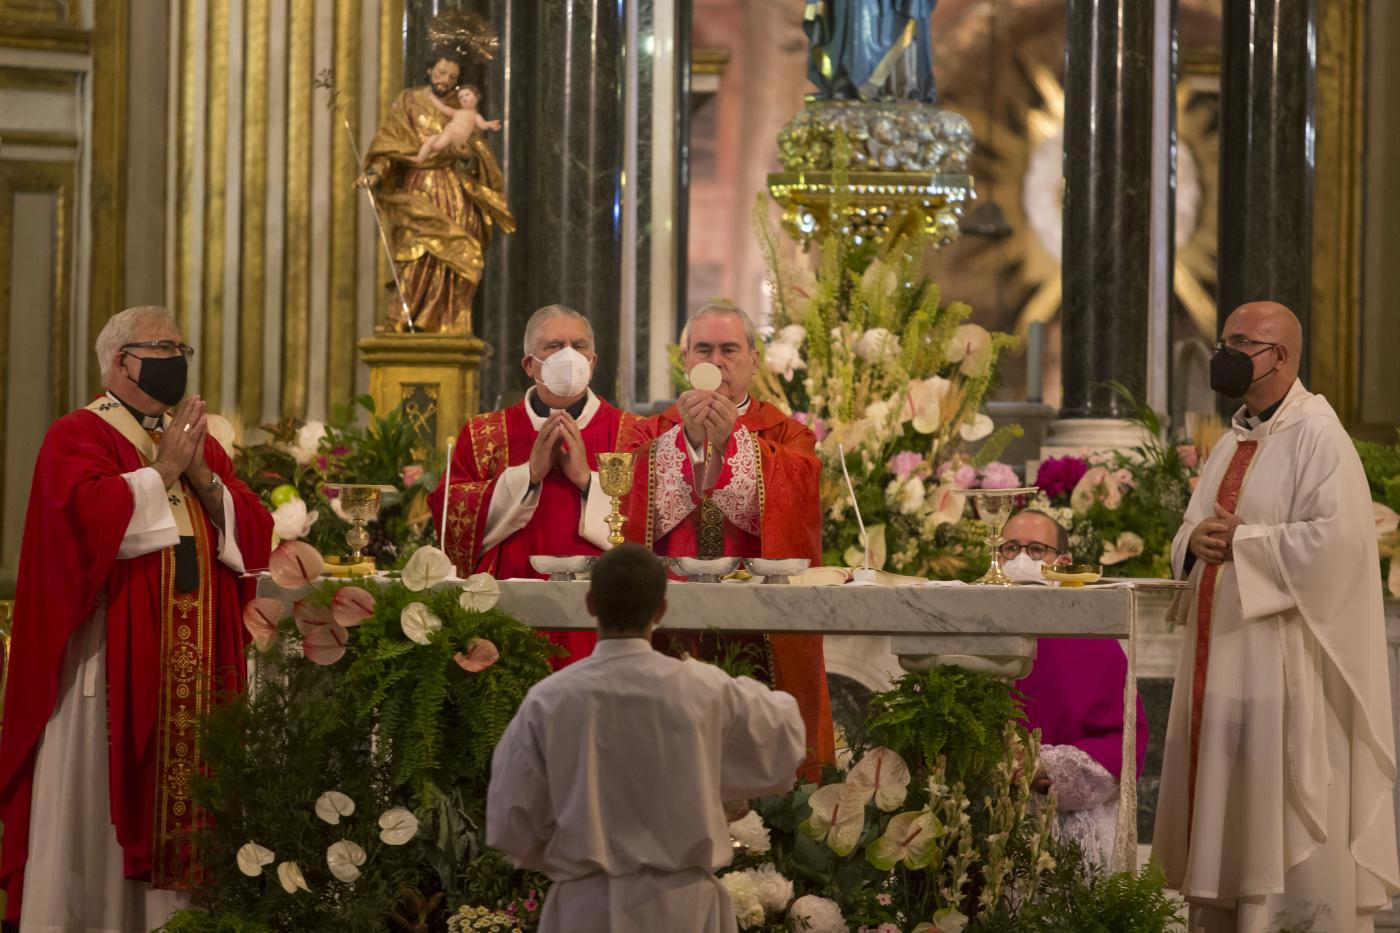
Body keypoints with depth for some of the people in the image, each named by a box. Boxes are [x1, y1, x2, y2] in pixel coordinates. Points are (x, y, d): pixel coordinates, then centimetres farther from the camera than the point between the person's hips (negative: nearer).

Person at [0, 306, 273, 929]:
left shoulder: (198, 440, 17)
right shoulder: (78, 435, -2)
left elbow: (252, 532, 8)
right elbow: (89, 515, -21)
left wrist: (202, 475, -6)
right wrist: (162, 471, -11)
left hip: (195, 662, 6)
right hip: (114, 657, -5)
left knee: (184, 785, 4)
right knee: (105, 797, -4)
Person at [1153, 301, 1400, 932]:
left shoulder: (1318, 439, -11)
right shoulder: (1233, 442, 16)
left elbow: (1334, 538, -21)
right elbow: (1194, 529, 19)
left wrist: (1240, 541, -15)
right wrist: (1196, 541, -4)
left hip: (1283, 655, -8)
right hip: (1221, 649, 9)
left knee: (1284, 809, -6)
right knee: (1221, 797, 9)